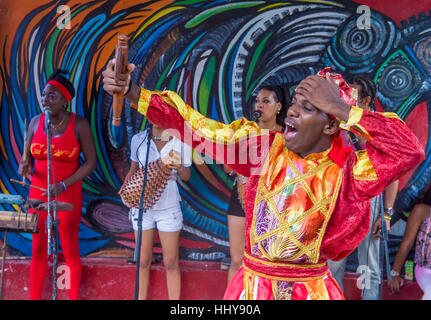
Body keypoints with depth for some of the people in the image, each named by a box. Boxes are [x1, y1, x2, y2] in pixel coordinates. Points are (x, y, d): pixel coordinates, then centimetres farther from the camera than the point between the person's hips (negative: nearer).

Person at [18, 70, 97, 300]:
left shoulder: (79, 124, -9)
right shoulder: (35, 122, 2)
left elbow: (91, 161, -8)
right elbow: (26, 157, 11)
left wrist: (63, 185, -17)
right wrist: (24, 167, -14)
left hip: (68, 194, -3)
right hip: (38, 193, 3)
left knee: (70, 249, 4)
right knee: (38, 249, 7)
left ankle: (74, 297, 16)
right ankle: (34, 297, 16)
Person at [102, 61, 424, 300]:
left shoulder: (347, 171, -11)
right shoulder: (266, 147, -5)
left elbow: (411, 152, -25)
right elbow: (198, 129, -7)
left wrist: (341, 109, -23)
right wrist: (131, 91, -13)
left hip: (311, 288, -1)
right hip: (253, 282, 2)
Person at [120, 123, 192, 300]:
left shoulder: (181, 141, -6)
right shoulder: (138, 139, -2)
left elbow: (186, 177, 3)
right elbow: (133, 169, 10)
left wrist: (179, 168, -19)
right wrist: (126, 188, -9)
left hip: (168, 207, -1)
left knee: (171, 262, 5)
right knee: (143, 261, 10)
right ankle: (141, 297, 27)